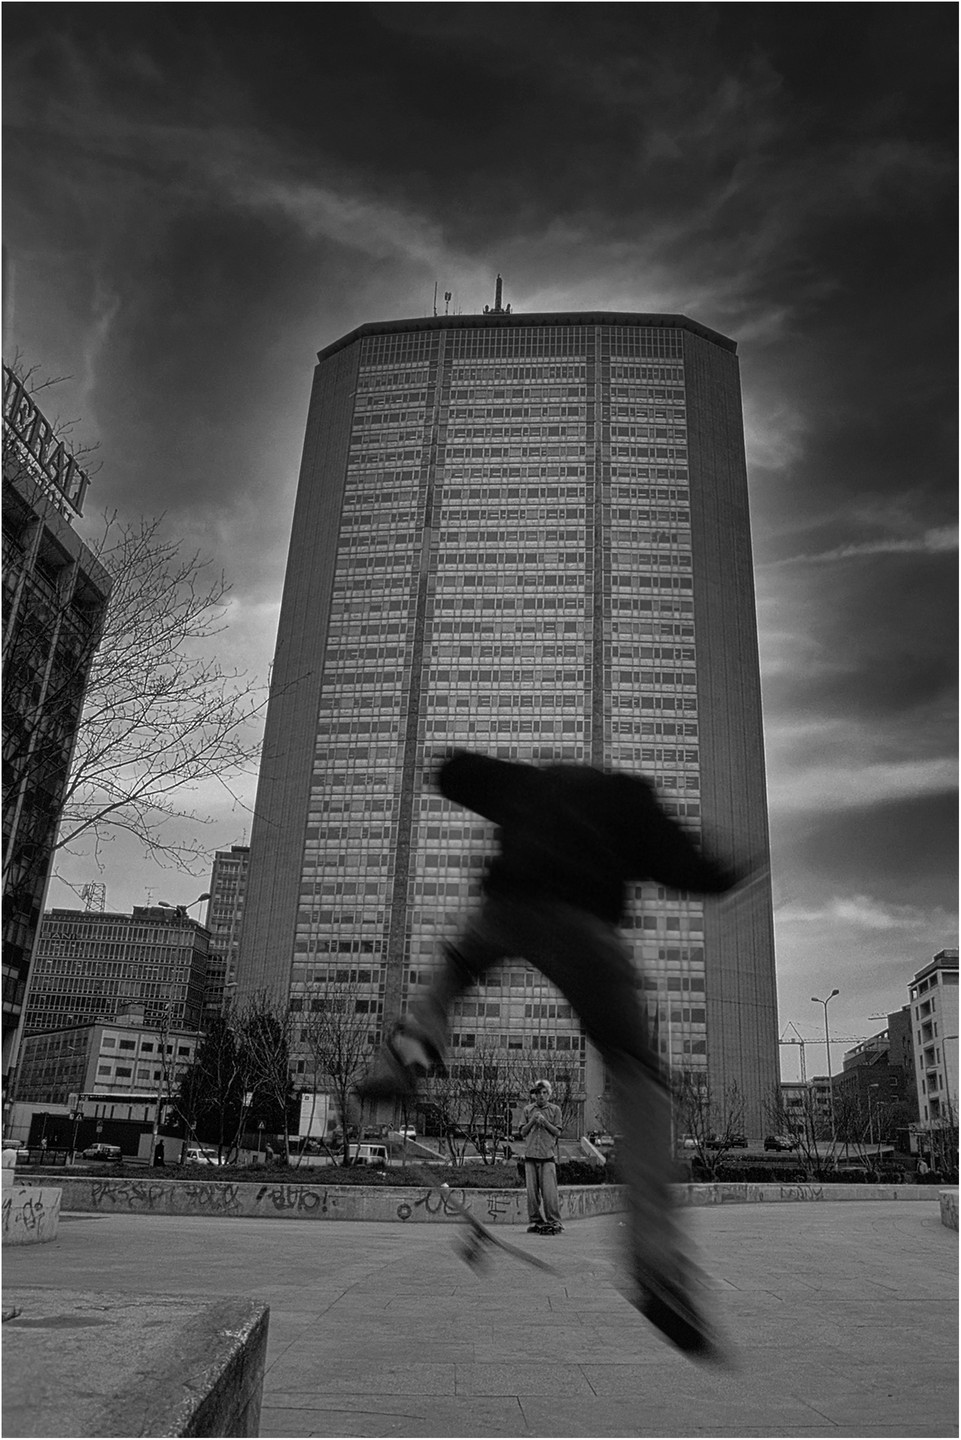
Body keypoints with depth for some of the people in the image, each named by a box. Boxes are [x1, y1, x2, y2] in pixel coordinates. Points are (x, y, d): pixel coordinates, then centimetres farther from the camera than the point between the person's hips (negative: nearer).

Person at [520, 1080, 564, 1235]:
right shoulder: (528, 1109, 11)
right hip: (530, 1154, 2)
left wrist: (545, 1122, -11)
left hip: (548, 1154, -2)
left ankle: (553, 1222, -2)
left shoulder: (554, 1109, 7)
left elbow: (557, 1132, 5)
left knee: (549, 1190, -8)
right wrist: (533, 1121, -7)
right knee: (532, 1191, 3)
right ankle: (535, 1221, 12)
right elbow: (523, 1133, 9)